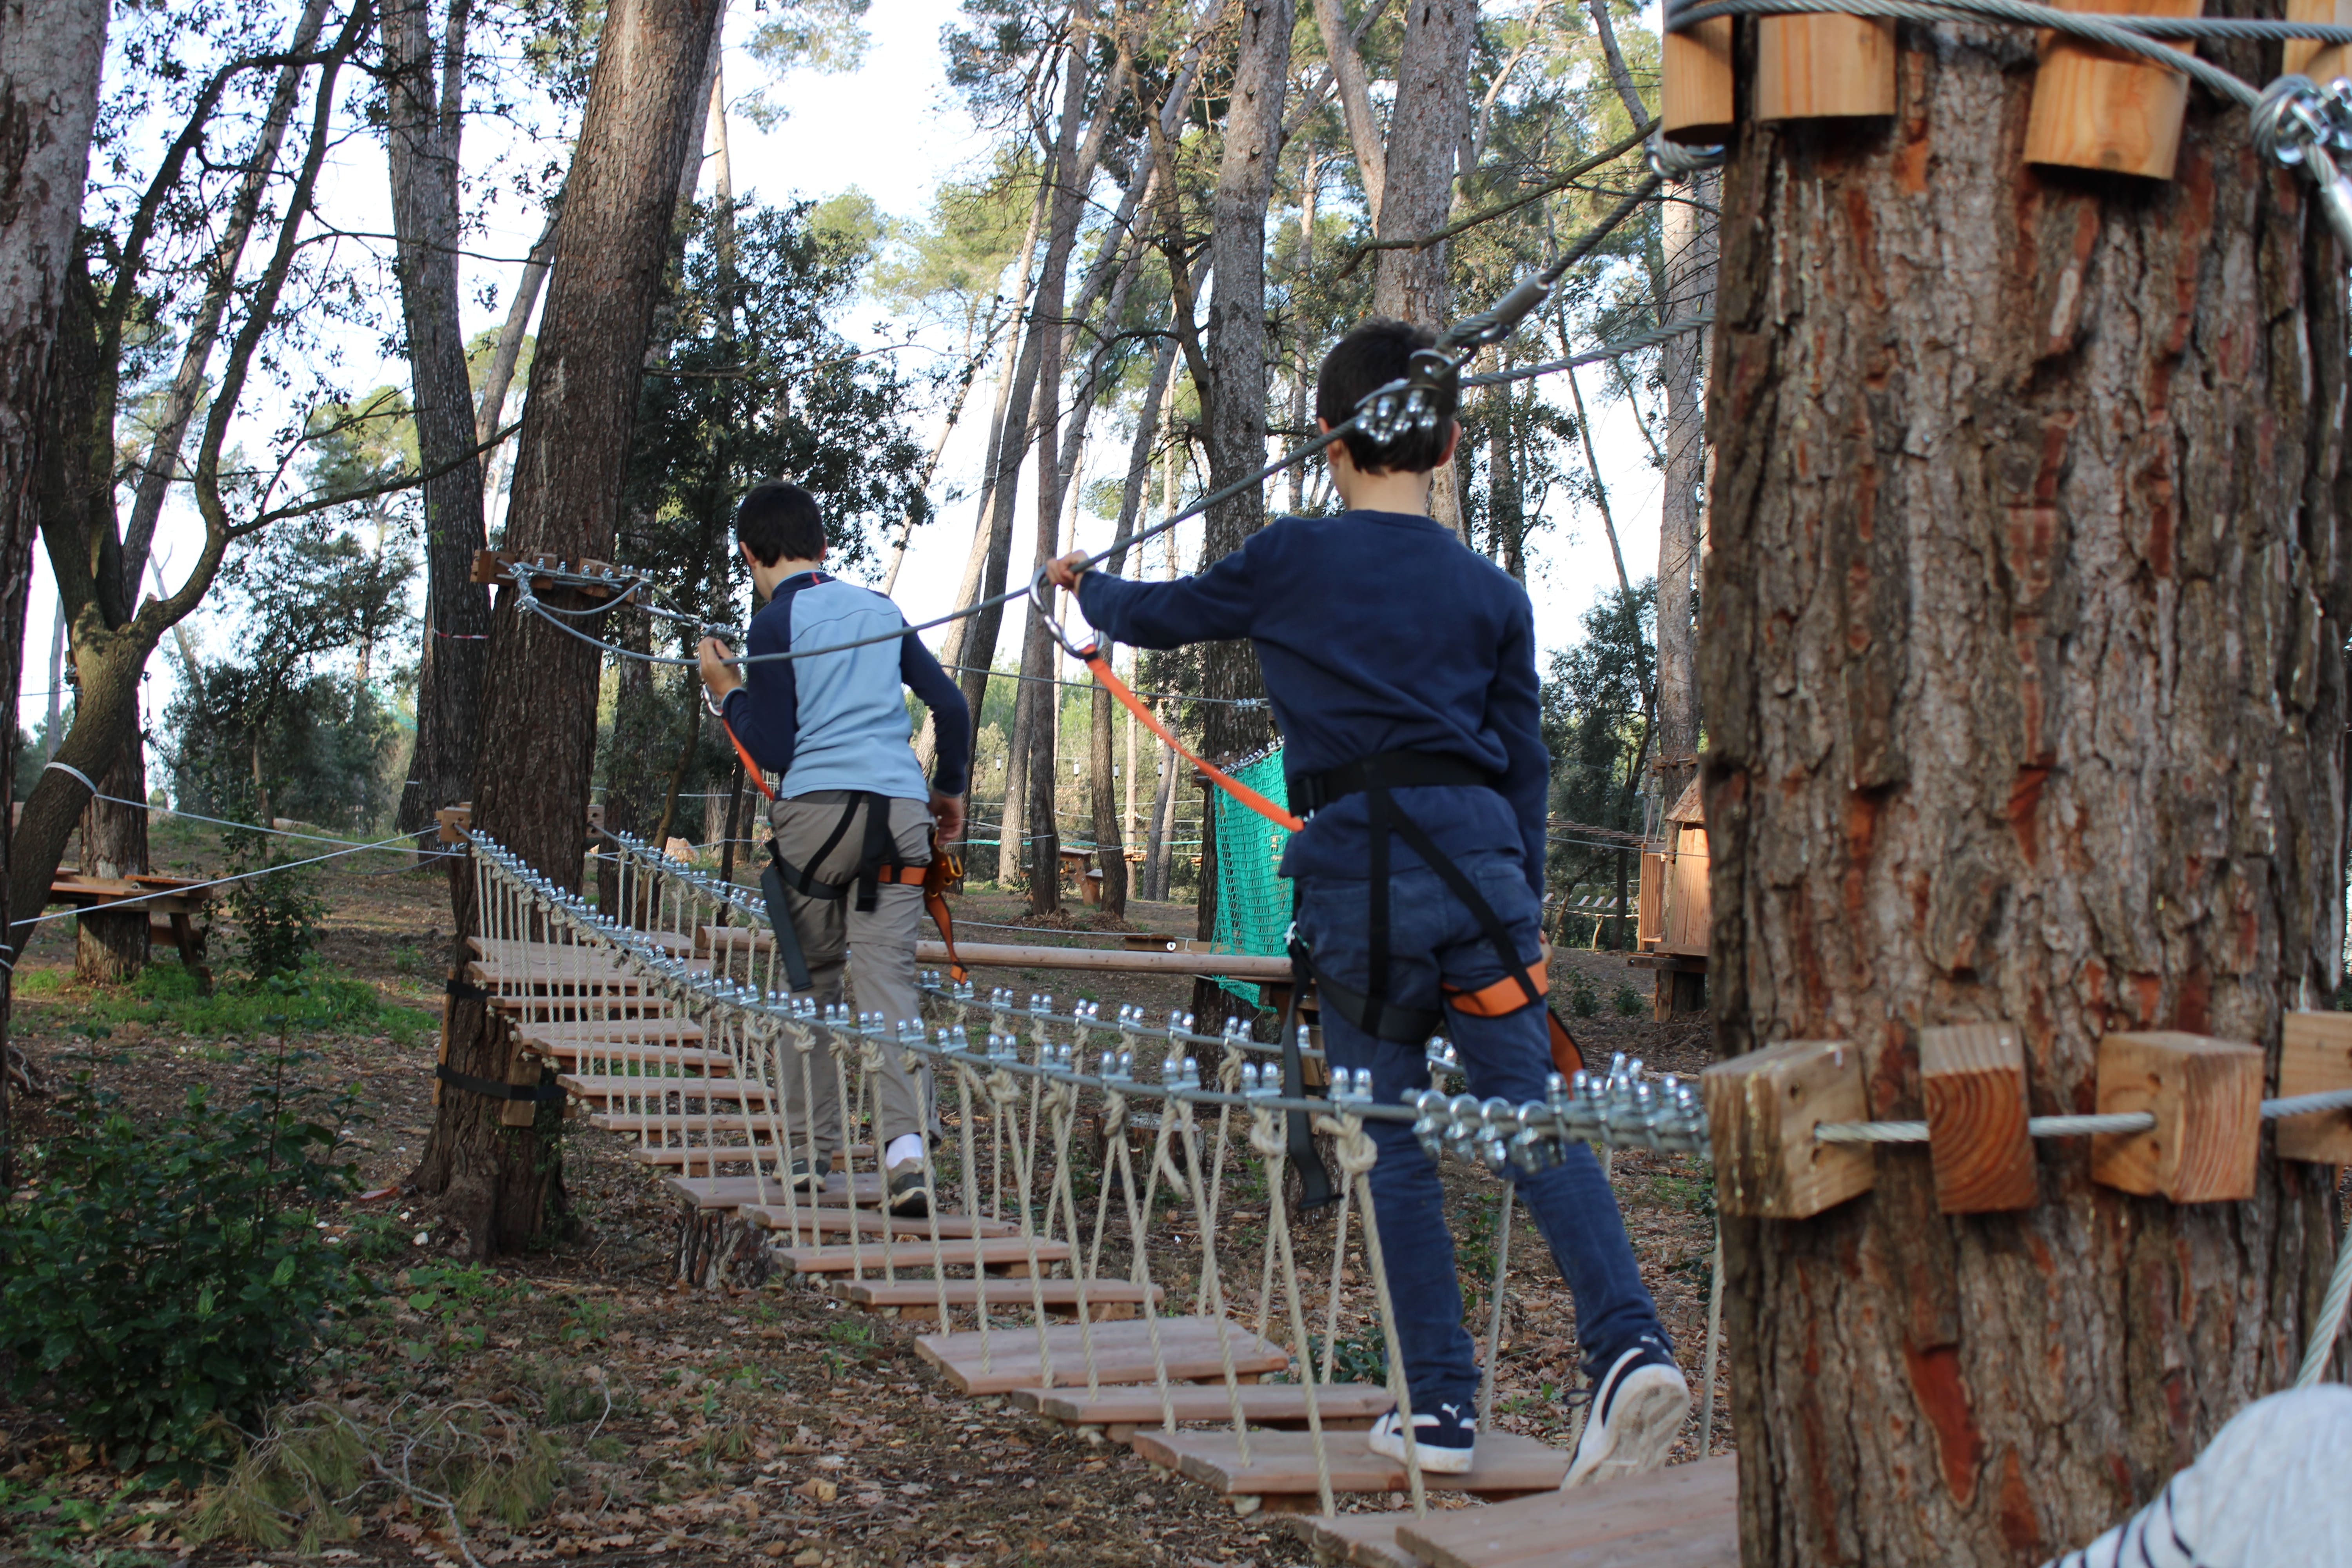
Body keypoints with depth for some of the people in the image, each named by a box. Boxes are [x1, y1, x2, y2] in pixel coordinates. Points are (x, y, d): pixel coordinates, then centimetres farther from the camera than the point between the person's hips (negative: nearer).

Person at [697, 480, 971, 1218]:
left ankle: (813, 1152, 15)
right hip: (900, 811, 3)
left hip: (816, 810, -3)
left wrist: (728, 692, 13)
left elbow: (773, 751, -3)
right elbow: (950, 705, 16)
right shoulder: (881, 610, 16)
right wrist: (950, 789, 29)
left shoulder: (774, 624, 2)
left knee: (809, 977, 12)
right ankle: (905, 1142, -21)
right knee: (887, 972, -2)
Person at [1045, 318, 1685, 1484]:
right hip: (1478, 857, 2)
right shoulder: (1493, 593, 11)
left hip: (1357, 872, -2)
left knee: (1396, 1147, 7)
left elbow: (1156, 617, 20)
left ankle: (1442, 1409, 11)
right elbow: (1524, 764, 12)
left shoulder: (1289, 560, 3)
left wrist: (1086, 588, 41)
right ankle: (1629, 1343, -17)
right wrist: (1524, 906, 20)